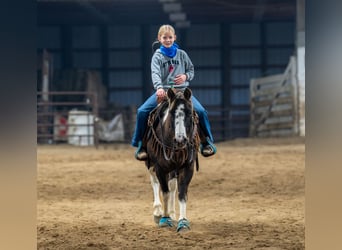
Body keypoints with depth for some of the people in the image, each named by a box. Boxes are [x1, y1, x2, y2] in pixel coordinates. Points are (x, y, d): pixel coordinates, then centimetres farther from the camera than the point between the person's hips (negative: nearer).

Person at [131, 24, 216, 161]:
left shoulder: (181, 54, 9)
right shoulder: (157, 56, 2)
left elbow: (191, 70, 18)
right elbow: (155, 74, -14)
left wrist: (186, 76, -6)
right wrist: (159, 87, -34)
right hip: (163, 91, -1)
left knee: (200, 111, -21)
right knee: (142, 111, -21)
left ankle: (206, 142, 0)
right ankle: (141, 145, -6)